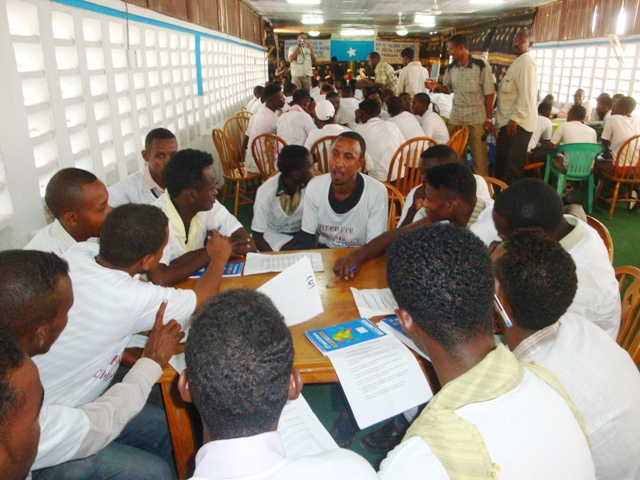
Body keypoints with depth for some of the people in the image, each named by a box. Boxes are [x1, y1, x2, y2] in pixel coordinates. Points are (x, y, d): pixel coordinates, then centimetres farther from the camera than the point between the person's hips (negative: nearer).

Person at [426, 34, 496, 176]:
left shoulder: (481, 65, -11)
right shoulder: (451, 68, 3)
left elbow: (489, 93, -8)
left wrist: (489, 118, -10)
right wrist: (437, 86, -5)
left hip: (477, 118, -4)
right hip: (455, 117, 5)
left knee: (479, 156, 4)